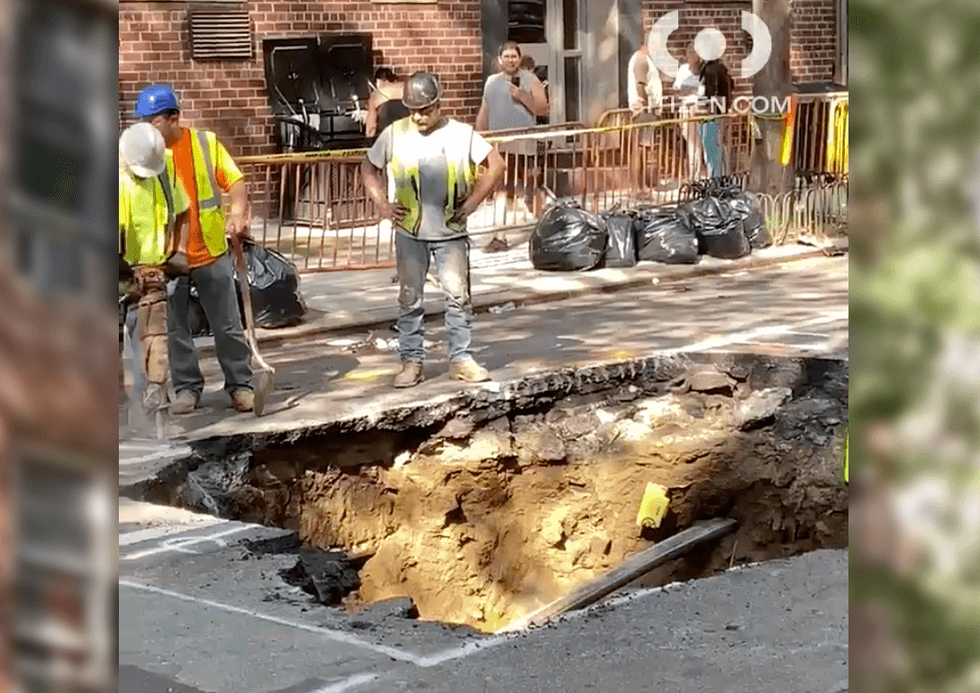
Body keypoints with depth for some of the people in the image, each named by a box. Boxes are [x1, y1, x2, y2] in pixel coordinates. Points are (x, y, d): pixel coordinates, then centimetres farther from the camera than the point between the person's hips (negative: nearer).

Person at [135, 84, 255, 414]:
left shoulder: (205, 143, -4)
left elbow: (235, 182, -3)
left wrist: (238, 212, -23)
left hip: (211, 253, -1)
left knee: (228, 326, 8)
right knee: (174, 328, 9)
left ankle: (240, 384, 20)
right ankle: (187, 388, 23)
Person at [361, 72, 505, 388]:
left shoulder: (461, 134, -4)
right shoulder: (395, 134, -1)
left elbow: (495, 165, 2)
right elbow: (369, 167, 10)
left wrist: (471, 202, -4)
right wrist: (383, 205, 0)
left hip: (451, 232, -1)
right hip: (409, 233, 1)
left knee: (458, 296, 1)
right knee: (409, 299, 5)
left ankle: (461, 359, 11)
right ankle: (411, 361, 14)